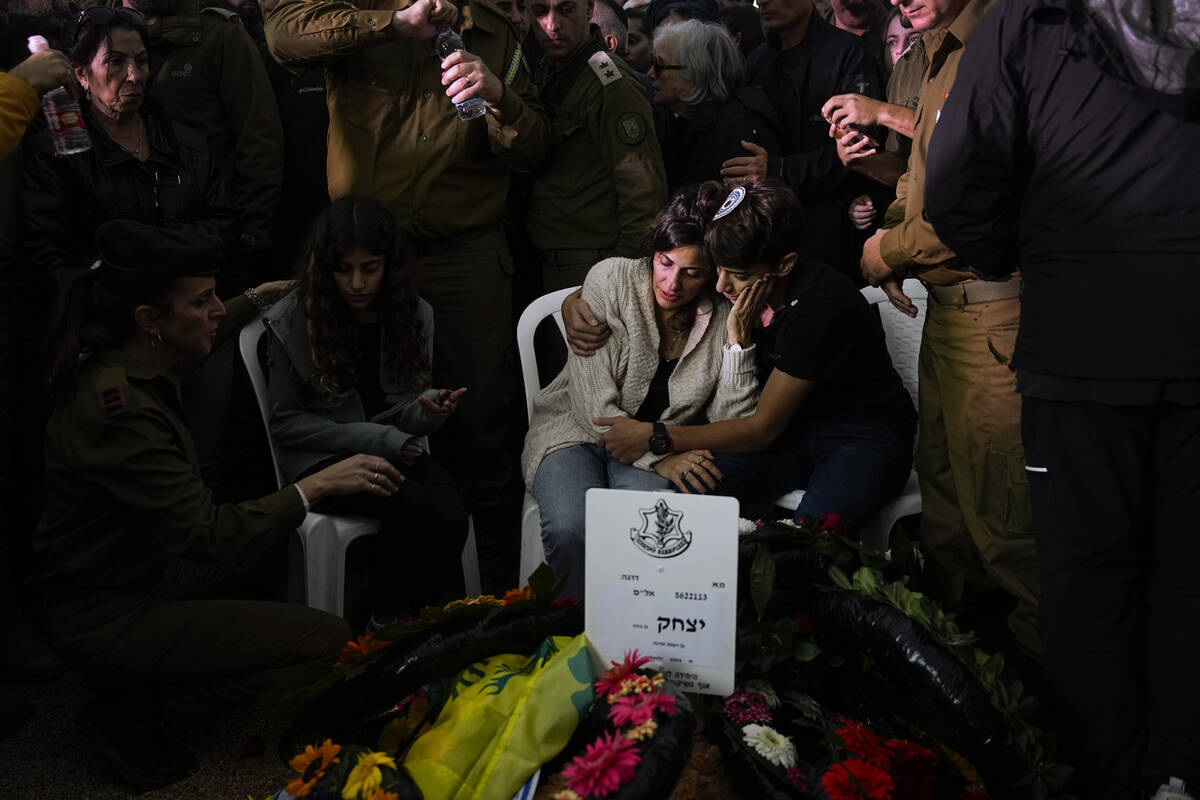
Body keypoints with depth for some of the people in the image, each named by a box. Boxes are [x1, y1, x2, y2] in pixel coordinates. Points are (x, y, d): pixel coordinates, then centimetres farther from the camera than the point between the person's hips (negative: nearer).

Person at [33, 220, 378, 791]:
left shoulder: (130, 365, -1)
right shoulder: (117, 411, -29)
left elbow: (194, 343, 27)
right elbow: (211, 537, -29)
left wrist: (255, 300, 31)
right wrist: (317, 485, -24)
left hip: (140, 568, 10)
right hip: (102, 620, -10)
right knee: (329, 641, -16)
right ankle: (129, 710, -4)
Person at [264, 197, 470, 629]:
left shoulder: (413, 314, 3)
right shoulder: (293, 321, -7)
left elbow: (405, 421, 9)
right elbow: (286, 422, -5)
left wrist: (429, 410, -17)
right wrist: (376, 438, -14)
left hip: (392, 450, 4)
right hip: (321, 457, -3)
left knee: (451, 518, -27)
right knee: (414, 508, -30)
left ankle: (416, 614, 0)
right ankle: (385, 616, -5)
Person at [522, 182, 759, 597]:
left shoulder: (720, 316, -4)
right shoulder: (611, 280, -11)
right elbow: (594, 407, -15)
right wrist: (659, 458, -25)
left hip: (664, 449, 1)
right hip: (576, 434, -1)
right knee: (571, 529, -33)